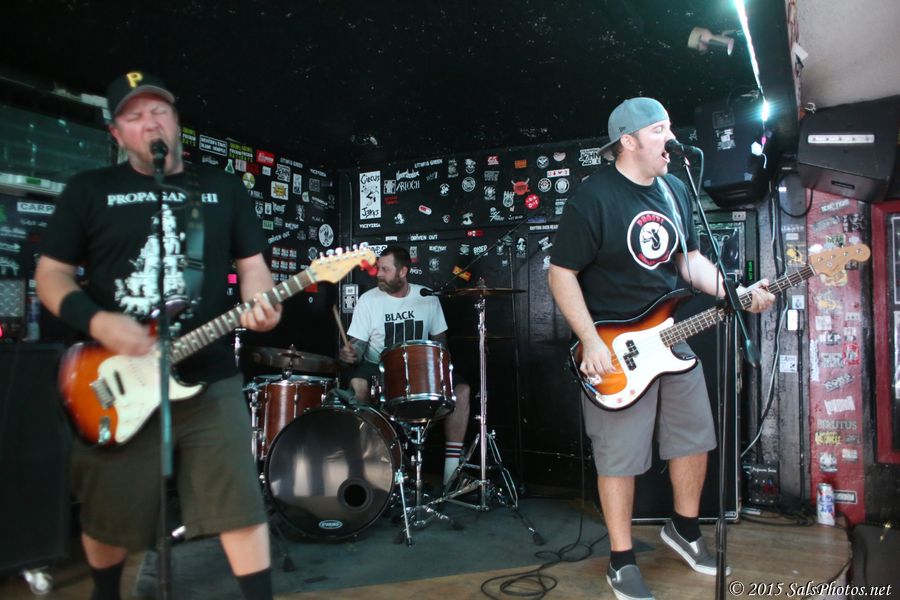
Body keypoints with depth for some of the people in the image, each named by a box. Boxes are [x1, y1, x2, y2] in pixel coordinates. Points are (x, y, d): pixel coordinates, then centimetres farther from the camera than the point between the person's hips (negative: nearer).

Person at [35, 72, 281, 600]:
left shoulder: (225, 189, 9)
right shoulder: (89, 190, 5)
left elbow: (252, 264, 9)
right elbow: (51, 273, 5)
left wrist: (259, 301, -14)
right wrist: (98, 322, -14)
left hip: (210, 377, 0)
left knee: (239, 501, -5)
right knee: (108, 512, 14)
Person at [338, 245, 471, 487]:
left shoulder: (427, 298, 3)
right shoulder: (368, 300, -3)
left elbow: (439, 338, 11)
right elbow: (358, 343, -5)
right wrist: (349, 353, -28)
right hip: (378, 368, -2)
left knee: (462, 389, -19)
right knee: (356, 385, -35)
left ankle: (452, 465, -14)